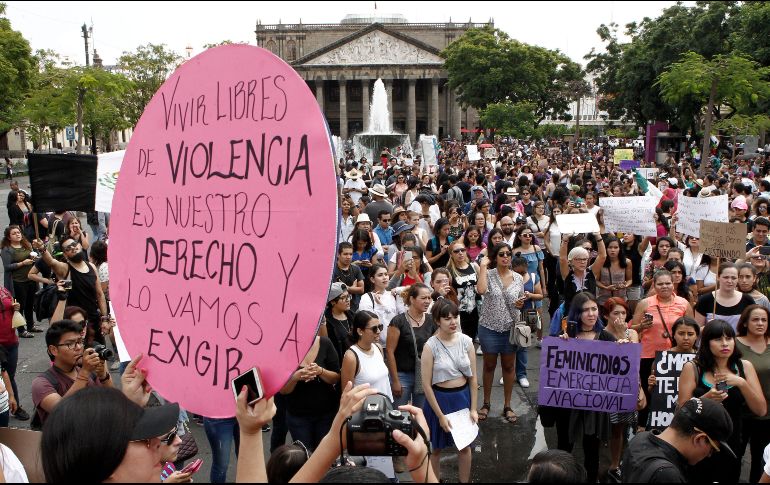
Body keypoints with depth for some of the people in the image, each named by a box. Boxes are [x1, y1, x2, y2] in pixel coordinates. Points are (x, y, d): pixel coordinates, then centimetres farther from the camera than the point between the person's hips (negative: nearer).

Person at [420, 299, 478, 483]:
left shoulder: (466, 341, -7)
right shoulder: (431, 346, -16)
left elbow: (473, 377, 0)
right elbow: (426, 384, -14)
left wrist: (473, 408, -2)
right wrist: (440, 415, -12)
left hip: (463, 396, 3)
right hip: (439, 398, -3)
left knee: (465, 445, 17)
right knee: (437, 447, 14)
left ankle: (465, 481, 37)